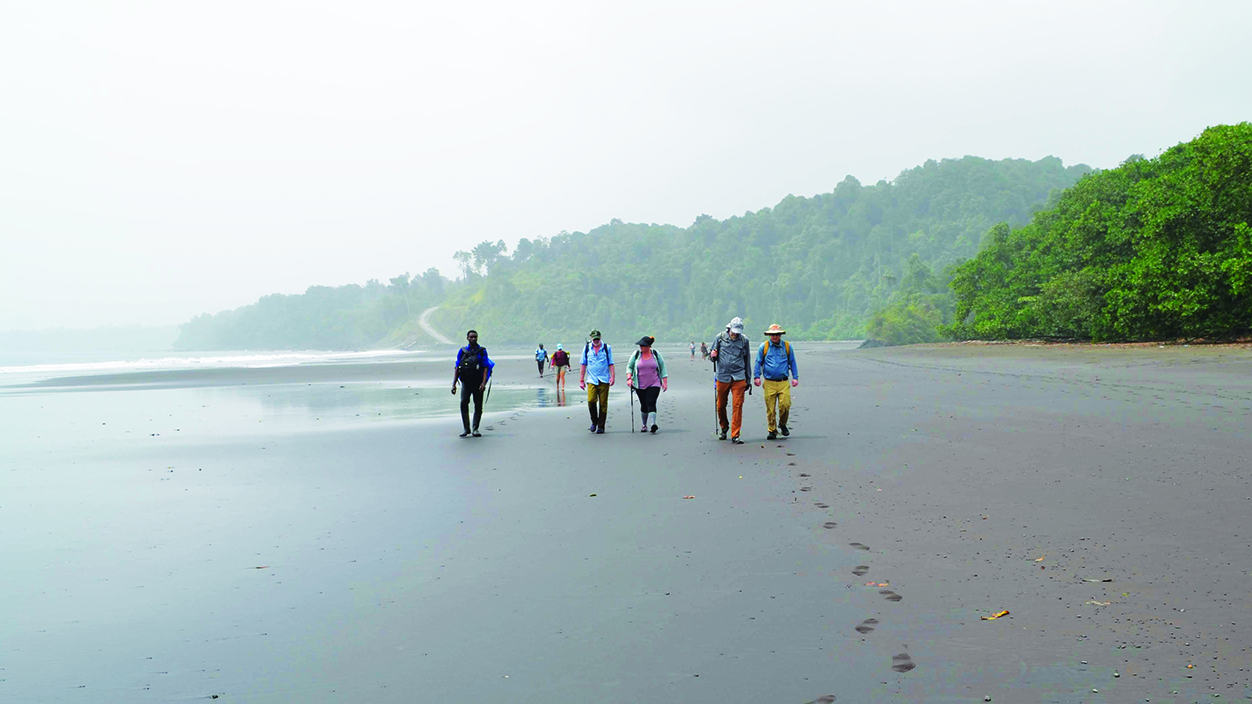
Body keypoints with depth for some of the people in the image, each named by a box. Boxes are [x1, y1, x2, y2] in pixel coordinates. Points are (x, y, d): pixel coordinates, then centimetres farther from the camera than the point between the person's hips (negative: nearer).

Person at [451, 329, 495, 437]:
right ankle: (466, 428, -2)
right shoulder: (462, 351, 10)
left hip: (478, 383, -1)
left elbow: (485, 367, -2)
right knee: (463, 403, -12)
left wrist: (483, 383, -14)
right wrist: (454, 384, 3)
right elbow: (457, 368, 10)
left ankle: (475, 429, 12)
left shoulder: (482, 351, 5)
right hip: (465, 383, 1)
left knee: (478, 406, 2)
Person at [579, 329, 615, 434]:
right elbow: (583, 365, 13)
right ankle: (594, 422, 6)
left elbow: (611, 364, 7)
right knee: (591, 401, -16)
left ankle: (601, 426, 10)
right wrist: (581, 380, 10)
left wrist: (613, 376, -6)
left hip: (604, 380, 0)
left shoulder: (607, 348, 7)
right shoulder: (586, 348, 10)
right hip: (591, 380, 0)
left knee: (603, 404, 0)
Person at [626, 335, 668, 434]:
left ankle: (653, 424, -23)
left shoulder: (656, 354, 1)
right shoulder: (636, 354, 1)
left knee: (651, 403, -16)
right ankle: (644, 425, 23)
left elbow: (662, 368, 8)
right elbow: (629, 367, 7)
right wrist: (629, 378, -8)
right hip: (640, 385, 2)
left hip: (654, 384, -1)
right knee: (644, 405, 7)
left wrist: (665, 382, 4)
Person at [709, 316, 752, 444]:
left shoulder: (744, 340, 5)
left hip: (738, 377, 0)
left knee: (738, 405, -8)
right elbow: (712, 353, 15)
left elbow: (747, 359, 16)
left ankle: (735, 435, -3)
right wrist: (713, 356, -11)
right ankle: (724, 428, 35)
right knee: (721, 405, 9)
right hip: (722, 376, 1)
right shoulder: (720, 337, 2)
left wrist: (748, 379, 18)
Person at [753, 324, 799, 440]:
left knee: (785, 405, -11)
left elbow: (792, 363, 16)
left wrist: (795, 377, 10)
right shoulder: (764, 347, 6)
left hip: (784, 383, 0)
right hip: (769, 383, 0)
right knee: (770, 409, -1)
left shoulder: (787, 346, 9)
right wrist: (756, 376, 3)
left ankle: (782, 424, 17)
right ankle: (772, 430, 12)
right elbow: (758, 362, 11)